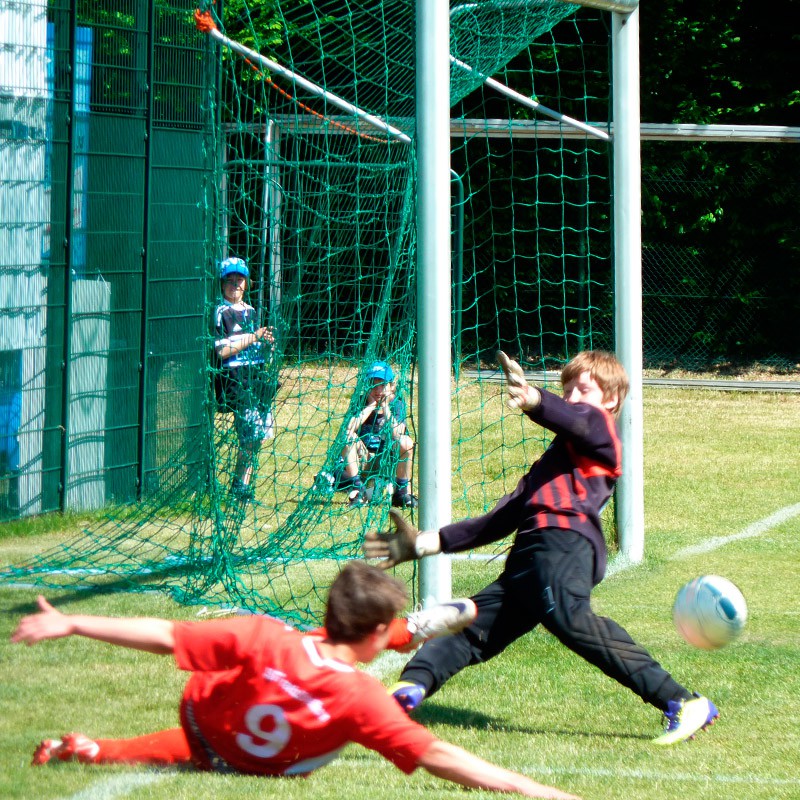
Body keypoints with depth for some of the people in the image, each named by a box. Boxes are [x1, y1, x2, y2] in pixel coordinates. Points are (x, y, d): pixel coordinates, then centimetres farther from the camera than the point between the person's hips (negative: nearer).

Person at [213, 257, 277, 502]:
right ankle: (239, 489, -5)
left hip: (258, 377, 8)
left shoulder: (250, 311, 19)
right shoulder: (221, 312, -5)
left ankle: (243, 486, 13)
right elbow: (222, 350, -15)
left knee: (259, 436, 4)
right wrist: (254, 337, -15)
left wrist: (267, 345, 6)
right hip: (235, 378, -8)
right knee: (250, 435, -13)